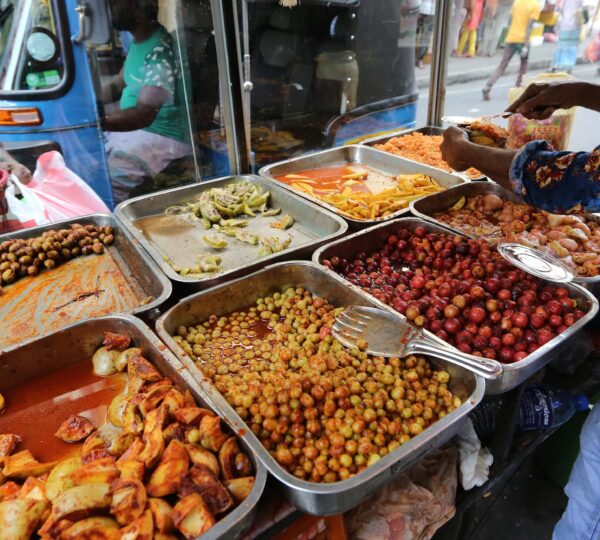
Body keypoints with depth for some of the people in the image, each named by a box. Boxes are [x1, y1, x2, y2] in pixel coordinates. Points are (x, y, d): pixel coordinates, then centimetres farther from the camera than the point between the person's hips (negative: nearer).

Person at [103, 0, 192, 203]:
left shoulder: (160, 53, -21)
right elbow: (118, 85, 18)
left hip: (162, 137, -10)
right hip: (130, 128, 10)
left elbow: (143, 114, -31)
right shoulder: (137, 43, 8)